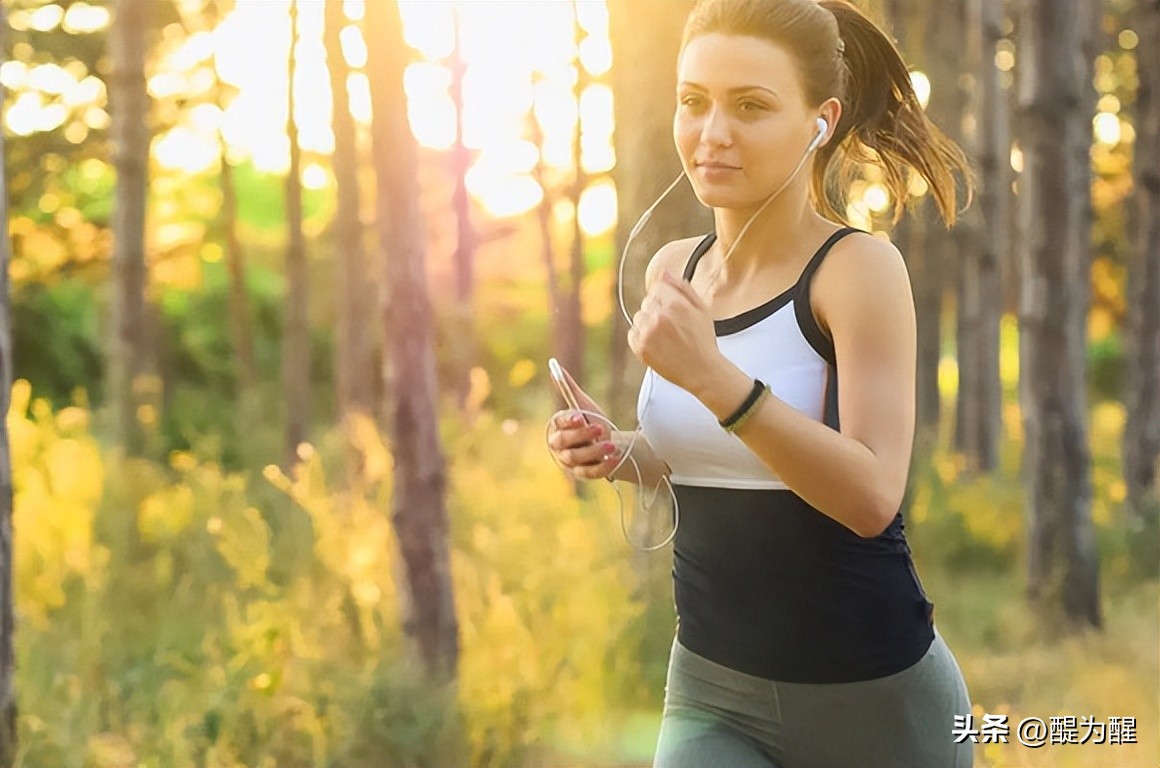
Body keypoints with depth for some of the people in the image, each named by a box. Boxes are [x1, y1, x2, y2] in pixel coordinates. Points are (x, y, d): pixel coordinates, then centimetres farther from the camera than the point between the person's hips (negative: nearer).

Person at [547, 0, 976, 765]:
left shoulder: (858, 266, -14)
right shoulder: (673, 270, 2)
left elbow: (871, 495, -23)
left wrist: (712, 375, -32)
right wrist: (617, 452, -2)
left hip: (871, 697, -4)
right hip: (711, 691, 4)